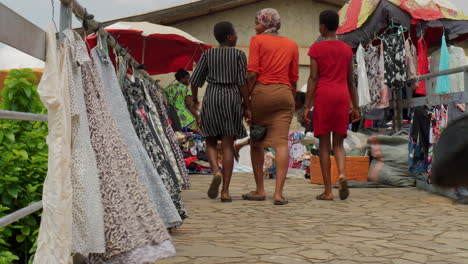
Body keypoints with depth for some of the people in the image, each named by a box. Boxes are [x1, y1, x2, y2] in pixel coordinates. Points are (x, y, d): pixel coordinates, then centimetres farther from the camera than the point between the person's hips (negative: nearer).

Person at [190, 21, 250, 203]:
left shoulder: (208, 54, 7)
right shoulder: (239, 55, 2)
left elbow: (195, 81, 6)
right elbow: (242, 82, -5)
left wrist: (194, 99, 20)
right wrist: (247, 106, 0)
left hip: (211, 99, 1)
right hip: (232, 99, -1)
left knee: (211, 141, 14)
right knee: (228, 144, 1)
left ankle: (216, 171, -15)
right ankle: (225, 190, -1)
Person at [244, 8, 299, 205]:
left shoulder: (257, 41, 1)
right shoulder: (292, 45, 13)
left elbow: (252, 73, -8)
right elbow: (294, 78, 13)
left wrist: (246, 97, -5)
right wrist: (291, 100, 21)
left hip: (261, 91, -2)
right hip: (284, 93, 3)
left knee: (256, 142, 11)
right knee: (281, 143, -4)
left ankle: (260, 191, 15)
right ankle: (278, 193, -11)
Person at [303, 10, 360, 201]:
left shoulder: (316, 48, 0)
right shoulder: (347, 49, 12)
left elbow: (313, 78, -6)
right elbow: (351, 80, 12)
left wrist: (306, 106, -5)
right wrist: (355, 107, 15)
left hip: (323, 96, -3)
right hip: (342, 97, 3)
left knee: (324, 143, 1)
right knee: (338, 143, 9)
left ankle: (328, 190, -1)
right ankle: (342, 175, -20)